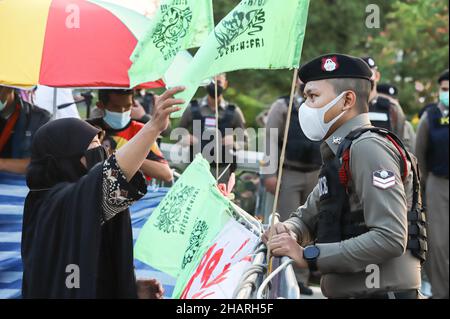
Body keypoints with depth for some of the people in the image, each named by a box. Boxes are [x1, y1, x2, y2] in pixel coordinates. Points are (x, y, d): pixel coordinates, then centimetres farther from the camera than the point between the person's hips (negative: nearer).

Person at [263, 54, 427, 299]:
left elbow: (391, 239, -24)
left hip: (381, 291, -8)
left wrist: (309, 255, -20)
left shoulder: (368, 147, -16)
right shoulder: (339, 153, 15)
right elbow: (308, 216, 23)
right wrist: (289, 231, -1)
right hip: (346, 291, 9)